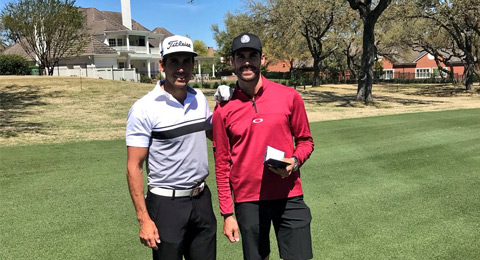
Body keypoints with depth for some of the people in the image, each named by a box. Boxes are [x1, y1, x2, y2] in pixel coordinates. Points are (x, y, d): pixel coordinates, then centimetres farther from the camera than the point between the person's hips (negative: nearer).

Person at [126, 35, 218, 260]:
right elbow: (134, 167, -12)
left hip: (202, 199, 5)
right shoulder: (144, 109, -13)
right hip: (166, 204, -5)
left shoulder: (199, 98, 3)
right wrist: (144, 219, -15)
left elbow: (215, 132, 20)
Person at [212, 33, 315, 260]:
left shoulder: (289, 97, -3)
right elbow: (222, 165, 2)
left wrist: (295, 161, -14)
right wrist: (227, 214, 1)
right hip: (247, 201, 0)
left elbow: (305, 140, 8)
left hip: (289, 196, 0)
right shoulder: (223, 110, -2)